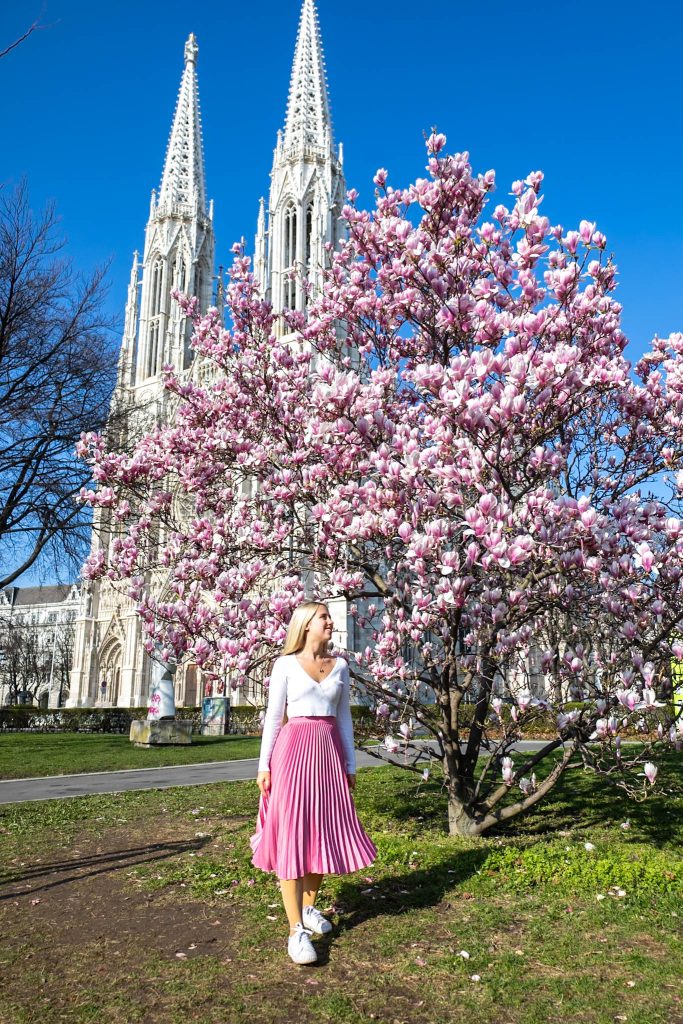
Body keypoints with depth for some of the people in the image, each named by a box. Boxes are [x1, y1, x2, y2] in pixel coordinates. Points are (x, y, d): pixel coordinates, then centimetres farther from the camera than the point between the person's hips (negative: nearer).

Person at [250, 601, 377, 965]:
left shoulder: (340, 666, 9)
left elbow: (344, 718, 12)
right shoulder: (285, 664, -1)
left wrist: (350, 764, 12)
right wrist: (264, 765, -4)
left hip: (328, 751, 4)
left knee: (324, 831, 9)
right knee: (291, 833, -5)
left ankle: (308, 907, 29)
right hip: (293, 749, -4)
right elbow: (273, 716, 0)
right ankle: (296, 929, -1)